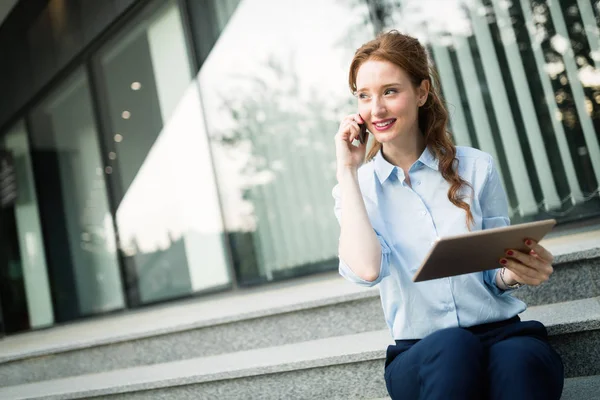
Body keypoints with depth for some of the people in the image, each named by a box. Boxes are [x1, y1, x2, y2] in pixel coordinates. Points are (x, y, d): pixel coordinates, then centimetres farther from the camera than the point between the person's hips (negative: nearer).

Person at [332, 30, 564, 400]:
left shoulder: (476, 168, 5)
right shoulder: (357, 187, 5)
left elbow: (496, 274, 11)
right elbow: (366, 270, -16)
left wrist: (519, 272, -13)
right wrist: (347, 171, -9)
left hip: (501, 331, 0)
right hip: (420, 354, 0)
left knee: (521, 359, -34)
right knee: (451, 348, -35)